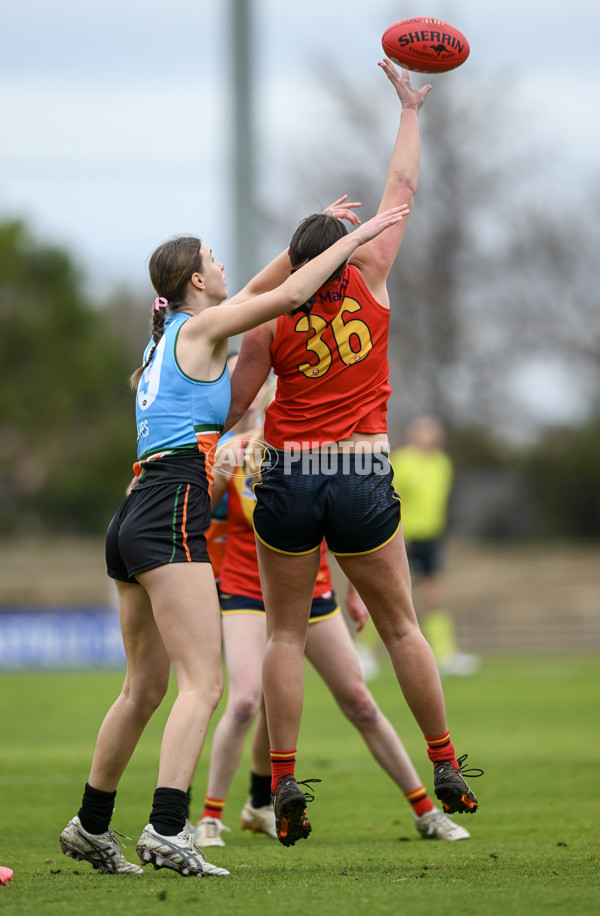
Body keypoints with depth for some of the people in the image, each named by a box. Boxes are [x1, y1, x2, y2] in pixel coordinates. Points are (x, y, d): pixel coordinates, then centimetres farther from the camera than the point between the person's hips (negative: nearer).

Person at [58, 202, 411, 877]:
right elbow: (289, 295, -10)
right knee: (203, 682, -15)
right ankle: (166, 829, -27)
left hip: (135, 518, 9)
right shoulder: (199, 329, -3)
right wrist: (355, 238, 0)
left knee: (145, 686, 16)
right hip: (172, 517, -9)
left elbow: (261, 290, 33)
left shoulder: (165, 335, 21)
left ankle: (91, 826, 23)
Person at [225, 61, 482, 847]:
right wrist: (410, 110, 16)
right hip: (363, 479, 1)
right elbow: (402, 190, 7)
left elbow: (230, 409, 0)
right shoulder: (369, 282, -1)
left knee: (286, 635, 7)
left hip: (287, 480, -1)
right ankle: (446, 767, 15)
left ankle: (284, 782, -2)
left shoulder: (269, 321, -3)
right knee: (401, 626, 13)